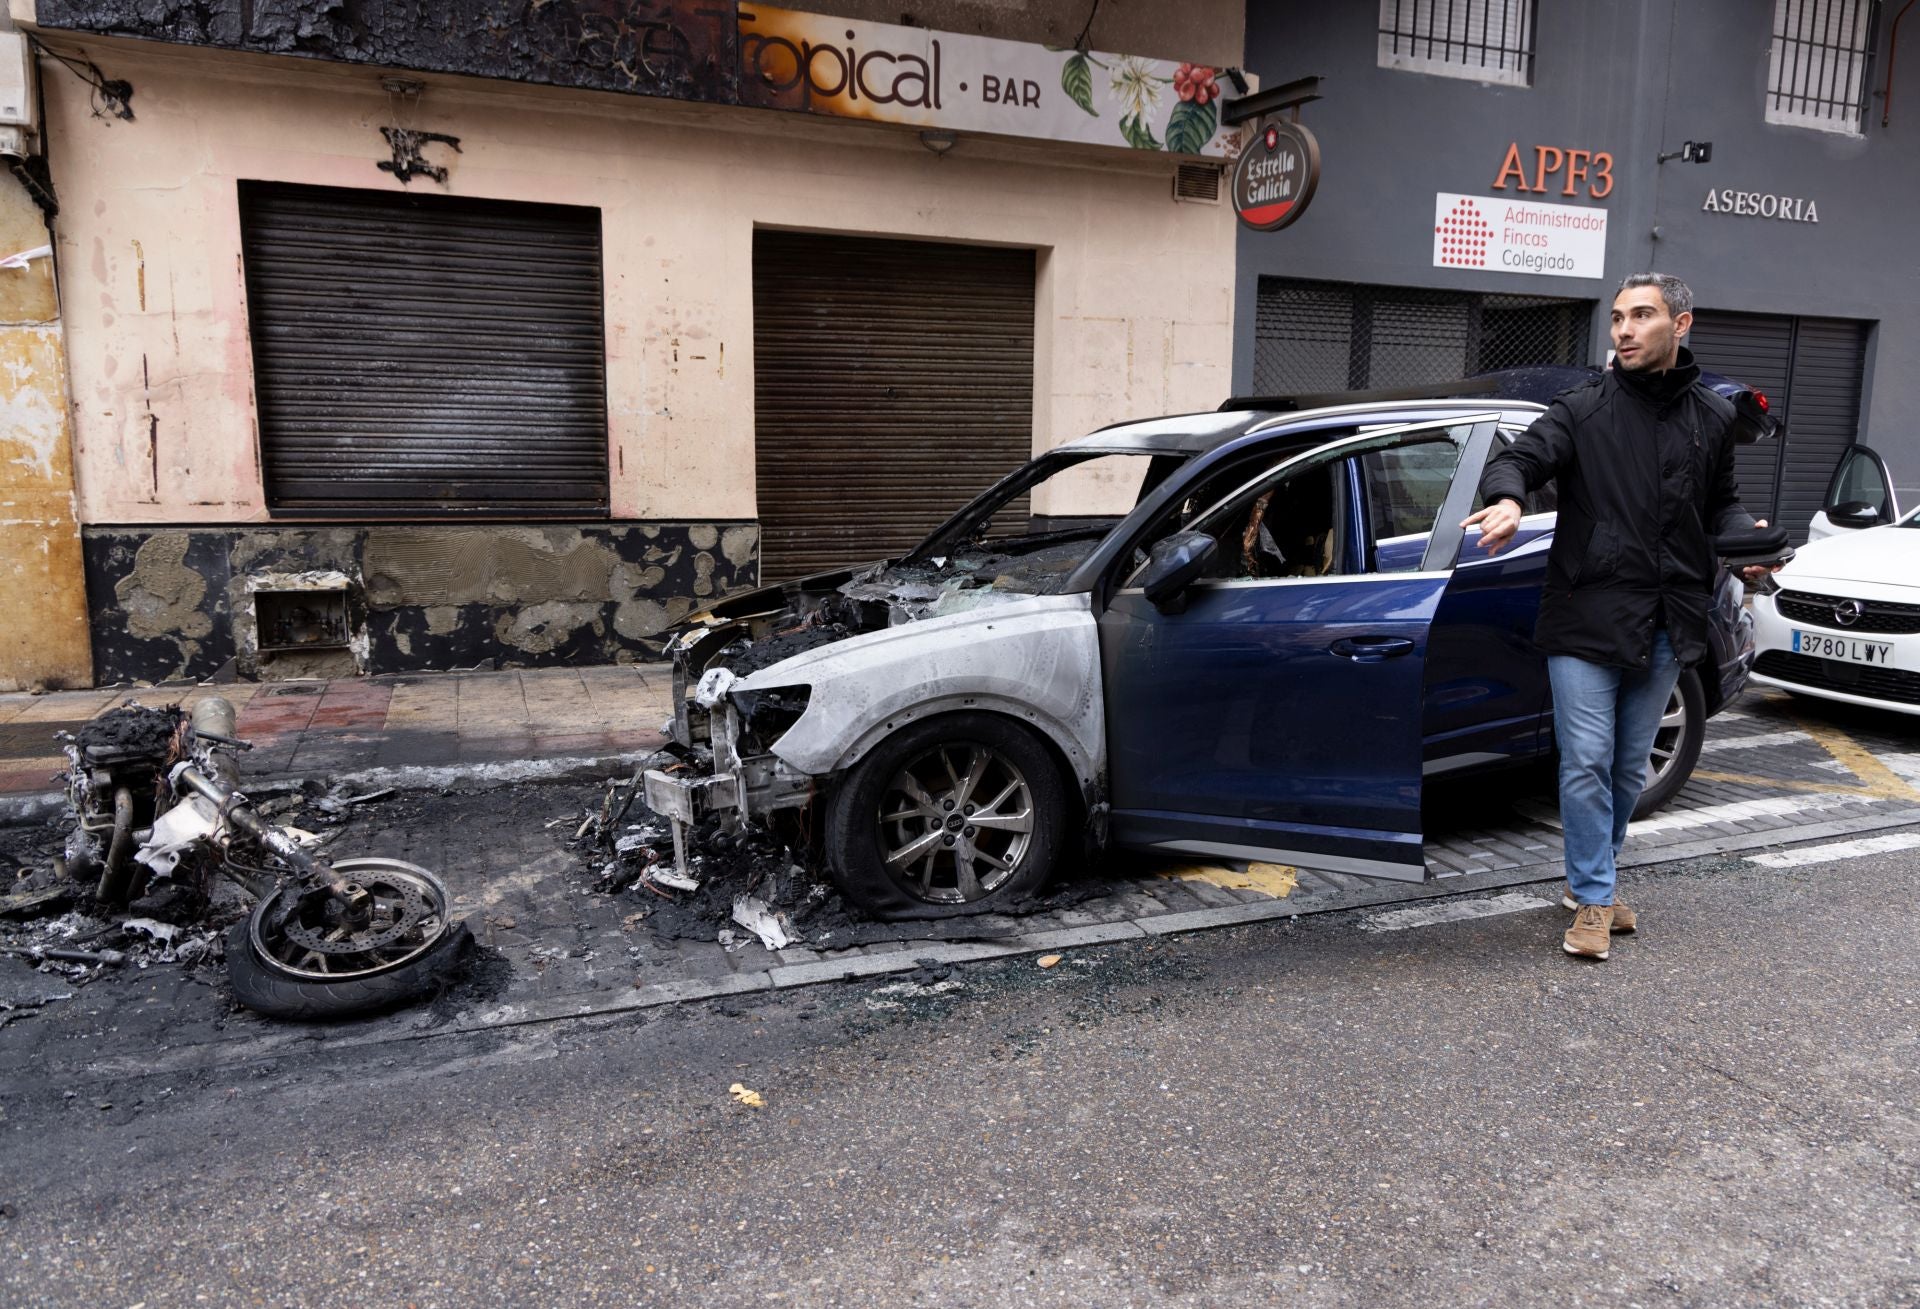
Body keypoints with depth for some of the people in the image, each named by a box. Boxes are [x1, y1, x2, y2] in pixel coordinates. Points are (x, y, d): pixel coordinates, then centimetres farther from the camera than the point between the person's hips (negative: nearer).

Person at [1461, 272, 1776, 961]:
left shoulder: (1712, 418, 11)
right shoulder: (1583, 409, -2)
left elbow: (1721, 502, 22)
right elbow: (1518, 457, -17)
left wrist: (1746, 538, -1)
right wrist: (1509, 498, -41)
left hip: (1667, 626, 5)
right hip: (1587, 618, -4)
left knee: (1629, 769, 14)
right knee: (1587, 763, -4)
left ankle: (1588, 880, 31)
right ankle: (1595, 901, 9)